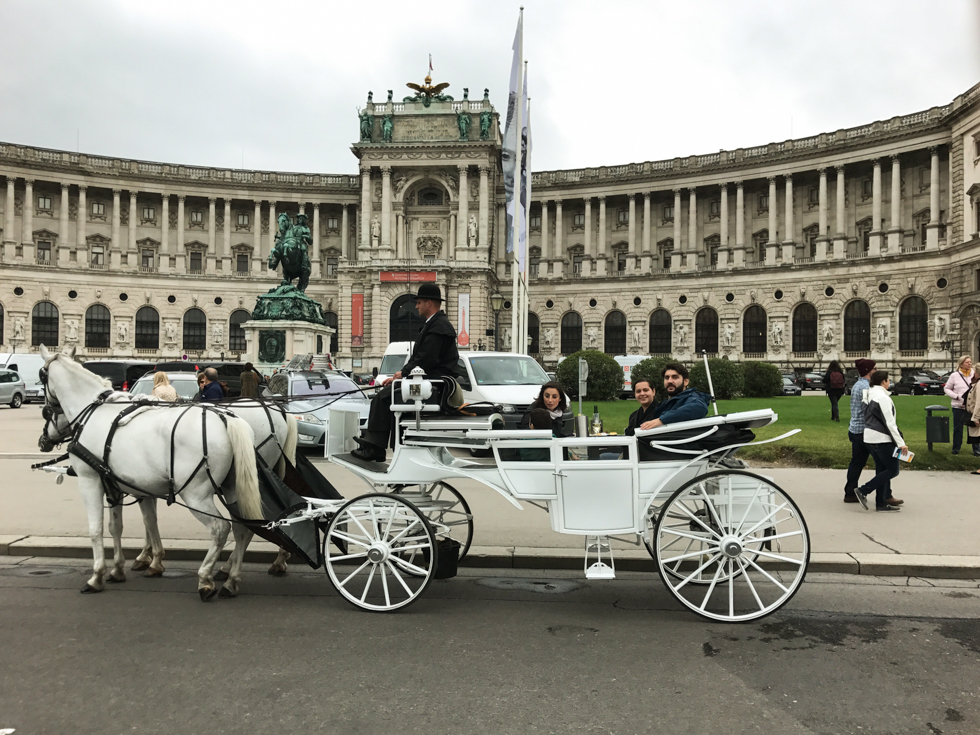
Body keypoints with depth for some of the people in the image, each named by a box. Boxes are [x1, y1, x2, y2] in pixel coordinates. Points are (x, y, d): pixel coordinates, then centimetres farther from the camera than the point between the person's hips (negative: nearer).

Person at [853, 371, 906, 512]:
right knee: (893, 470, -2)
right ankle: (863, 491, -6)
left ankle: (881, 502, 14)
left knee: (881, 469, 13)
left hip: (869, 437, 10)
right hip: (882, 439, -9)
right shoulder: (883, 397, -16)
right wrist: (900, 443, -17)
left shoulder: (868, 395, 12)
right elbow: (889, 423, -18)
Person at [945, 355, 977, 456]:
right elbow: (947, 389, 6)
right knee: (957, 428, 9)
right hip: (958, 406, 0)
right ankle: (956, 448, 20)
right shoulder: (954, 375, 1)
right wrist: (956, 396, -9)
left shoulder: (974, 374, 3)